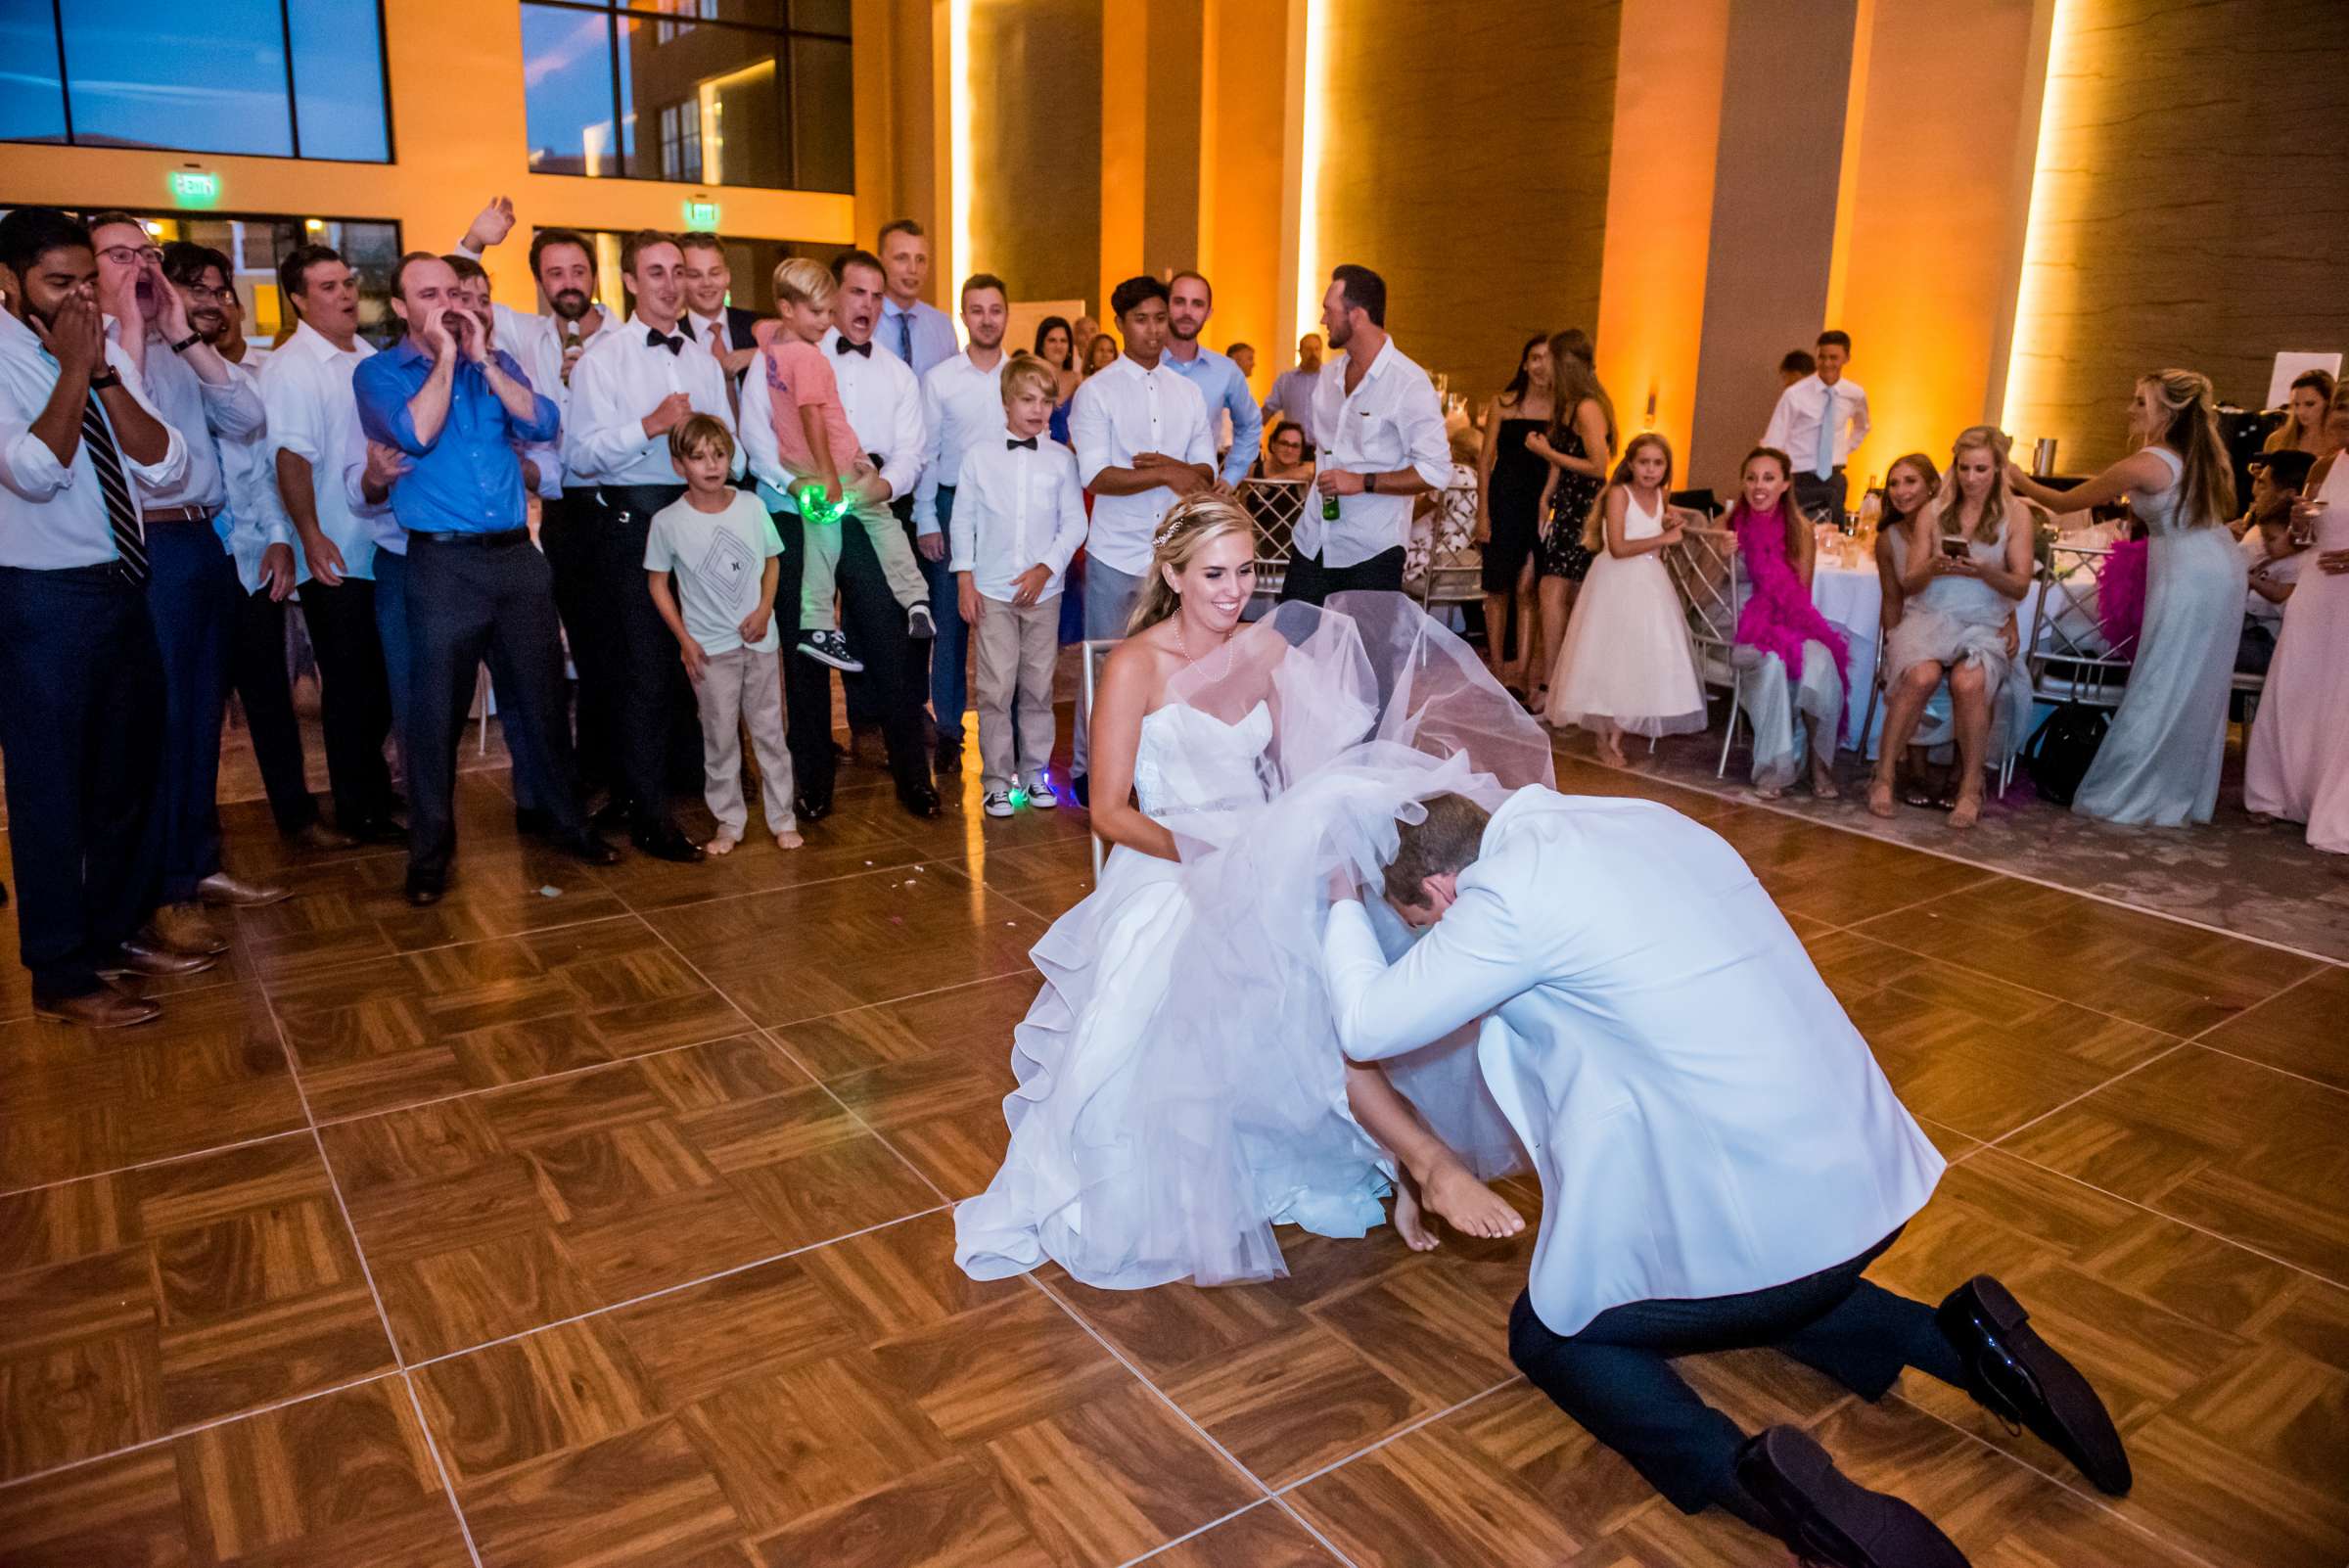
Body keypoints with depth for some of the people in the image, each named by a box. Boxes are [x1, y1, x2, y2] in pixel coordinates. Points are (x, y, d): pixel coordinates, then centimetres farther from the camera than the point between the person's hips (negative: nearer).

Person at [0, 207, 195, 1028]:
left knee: (130, 772, 16)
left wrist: (102, 371, -12)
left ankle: (118, 932, 34)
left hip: (124, 588, 6)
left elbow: (165, 466, -3)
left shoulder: (109, 354, 7)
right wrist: (73, 368, -18)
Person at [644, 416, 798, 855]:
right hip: (709, 648, -2)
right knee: (720, 739, 6)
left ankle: (782, 818, 19)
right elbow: (657, 582, 0)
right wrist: (684, 639, -5)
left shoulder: (752, 506, -3)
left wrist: (765, 609, -6)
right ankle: (729, 822, 19)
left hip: (759, 640, 2)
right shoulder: (668, 521, -9)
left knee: (769, 731, 9)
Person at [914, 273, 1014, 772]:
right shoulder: (939, 379, 2)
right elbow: (926, 454, 3)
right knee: (949, 618, 3)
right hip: (953, 506, -1)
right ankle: (948, 730, 13)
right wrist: (926, 520, -2)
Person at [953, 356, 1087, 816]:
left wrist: (1045, 569, -8)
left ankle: (1035, 773, 20)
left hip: (1043, 589, 1)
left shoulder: (1061, 458, 2)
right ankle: (997, 779, 8)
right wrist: (965, 580, 0)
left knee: (1039, 687, 7)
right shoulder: (979, 454, 0)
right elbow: (963, 518, 4)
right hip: (992, 591, -1)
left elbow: (1075, 524, 3)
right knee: (996, 689, -1)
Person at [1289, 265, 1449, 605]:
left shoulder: (1409, 383, -12)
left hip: (1370, 554, -6)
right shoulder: (1329, 375, 11)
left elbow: (1437, 472, -16)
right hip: (1312, 543, 6)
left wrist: (1363, 482, -19)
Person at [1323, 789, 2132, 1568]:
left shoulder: (1509, 894, -16)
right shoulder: (1640, 818, 8)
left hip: (1762, 1224, -8)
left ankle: (1742, 1470, -9)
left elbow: (1369, 1026, -6)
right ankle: (1957, 1339, 16)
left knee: (1548, 1334, 14)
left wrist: (1344, 908, 11)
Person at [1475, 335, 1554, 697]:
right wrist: (1482, 513, 0)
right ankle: (1497, 667, 16)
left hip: (1544, 505, -1)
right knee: (1498, 588, 5)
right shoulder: (1503, 404, 4)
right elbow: (1486, 459, 4)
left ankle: (1521, 672, -1)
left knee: (1527, 590, -3)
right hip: (1504, 501, 1)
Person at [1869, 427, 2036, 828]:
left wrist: (1986, 572, -16)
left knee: (1968, 681, -34)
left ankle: (1972, 787, -18)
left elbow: (2021, 587, 4)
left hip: (1984, 625, 0)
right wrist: (1932, 568, -12)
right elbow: (1909, 583, 10)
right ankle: (1883, 776, -22)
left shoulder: (2015, 516, 9)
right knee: (1922, 675, -34)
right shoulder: (1932, 513, 11)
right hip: (1928, 615, 0)